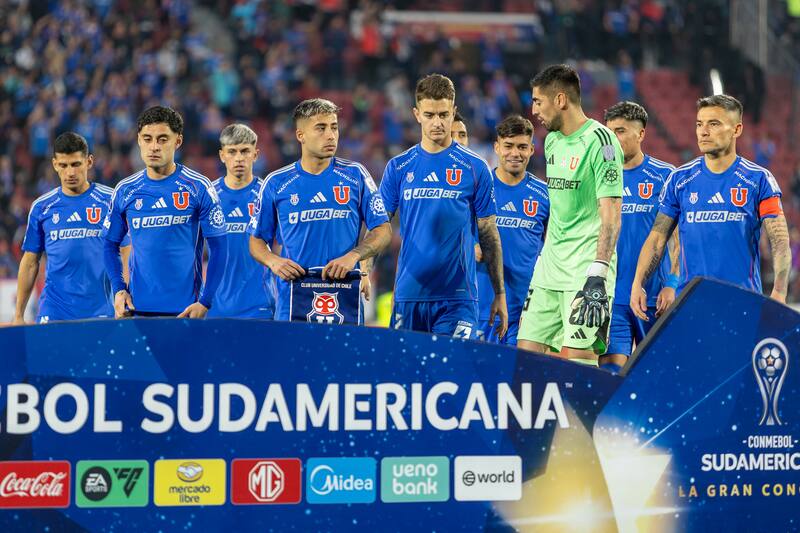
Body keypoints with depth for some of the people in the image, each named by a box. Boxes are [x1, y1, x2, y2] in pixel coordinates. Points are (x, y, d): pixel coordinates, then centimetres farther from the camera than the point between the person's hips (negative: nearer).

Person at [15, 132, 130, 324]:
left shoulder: (111, 201, 1)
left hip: (100, 313, -1)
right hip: (53, 313, 1)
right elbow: (30, 263, 11)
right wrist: (18, 316, 7)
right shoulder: (41, 207, 7)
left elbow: (127, 254, 2)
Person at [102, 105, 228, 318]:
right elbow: (111, 244, 15)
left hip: (185, 309, -3)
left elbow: (218, 248, -3)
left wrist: (205, 302, -10)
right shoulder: (125, 191, 6)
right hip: (138, 307, 3)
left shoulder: (198, 187, -3)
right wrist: (118, 290, 0)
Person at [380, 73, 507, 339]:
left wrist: (499, 294, 3)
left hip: (458, 297, -2)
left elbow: (488, 235, 5)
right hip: (408, 295, 2)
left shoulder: (475, 168, 3)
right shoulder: (398, 168, 8)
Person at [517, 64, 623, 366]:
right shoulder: (552, 140, 15)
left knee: (577, 358, -14)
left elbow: (611, 215, -17)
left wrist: (598, 274, -24)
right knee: (526, 352, 2)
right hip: (550, 268, 8)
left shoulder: (599, 141, -11)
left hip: (585, 268, -8)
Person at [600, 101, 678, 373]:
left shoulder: (664, 176, 0)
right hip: (609, 297, 2)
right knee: (611, 368, -8)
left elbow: (679, 237, 0)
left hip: (653, 296, -2)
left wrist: (672, 284, -8)